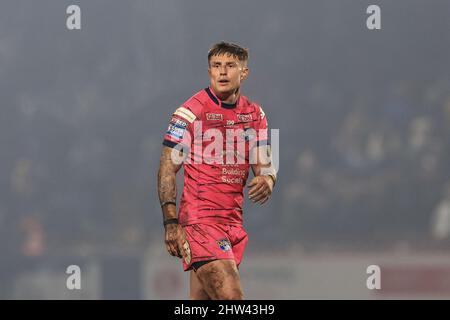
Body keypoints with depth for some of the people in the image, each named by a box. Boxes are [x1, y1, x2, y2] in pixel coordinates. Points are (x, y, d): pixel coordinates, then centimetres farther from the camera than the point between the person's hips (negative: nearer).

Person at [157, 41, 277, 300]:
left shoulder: (255, 114, 12)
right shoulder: (190, 112, -5)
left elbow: (264, 165, 16)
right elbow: (167, 169, -4)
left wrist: (267, 181, -10)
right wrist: (171, 223, -11)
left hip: (234, 220, 6)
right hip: (199, 218, -6)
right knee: (231, 297, -21)